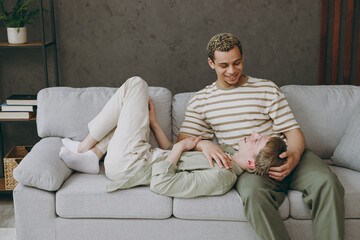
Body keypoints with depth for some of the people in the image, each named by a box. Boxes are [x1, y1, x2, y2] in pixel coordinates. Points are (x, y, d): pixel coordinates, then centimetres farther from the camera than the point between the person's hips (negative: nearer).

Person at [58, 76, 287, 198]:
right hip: (151, 156, 9)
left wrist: (180, 147, -19)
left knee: (136, 84, -8)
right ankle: (93, 155, 11)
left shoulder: (221, 178, -28)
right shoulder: (228, 151, 0)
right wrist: (153, 122, 6)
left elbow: (160, 183, -31)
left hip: (128, 165, -9)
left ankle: (85, 145, 6)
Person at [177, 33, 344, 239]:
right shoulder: (201, 100, 15)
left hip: (284, 156, 1)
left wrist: (293, 157, -17)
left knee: (326, 183, -29)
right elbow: (183, 140, 8)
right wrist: (203, 144, -16)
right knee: (254, 192, -37)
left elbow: (293, 131, 7)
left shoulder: (267, 89, 14)